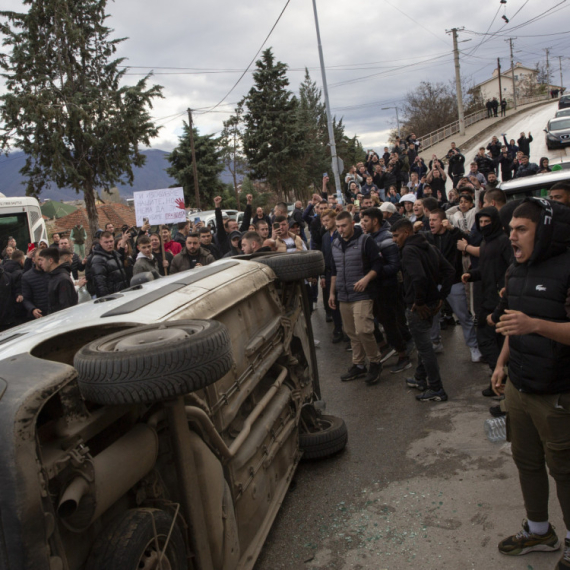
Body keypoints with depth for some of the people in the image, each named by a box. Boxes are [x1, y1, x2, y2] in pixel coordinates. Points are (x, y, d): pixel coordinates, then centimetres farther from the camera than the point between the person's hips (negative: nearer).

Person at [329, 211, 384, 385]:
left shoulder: (365, 241, -7)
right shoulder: (335, 244, 12)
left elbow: (377, 265, -8)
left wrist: (366, 279, -24)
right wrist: (332, 293, 18)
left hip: (362, 295, -6)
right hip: (343, 297, 6)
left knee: (363, 330, -16)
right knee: (352, 333, 11)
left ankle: (375, 363, 4)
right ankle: (359, 365, 23)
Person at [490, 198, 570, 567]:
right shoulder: (517, 271, 9)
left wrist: (535, 324, -35)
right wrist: (502, 362, 15)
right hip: (518, 387, 8)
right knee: (527, 461, 19)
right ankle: (539, 531, 38)